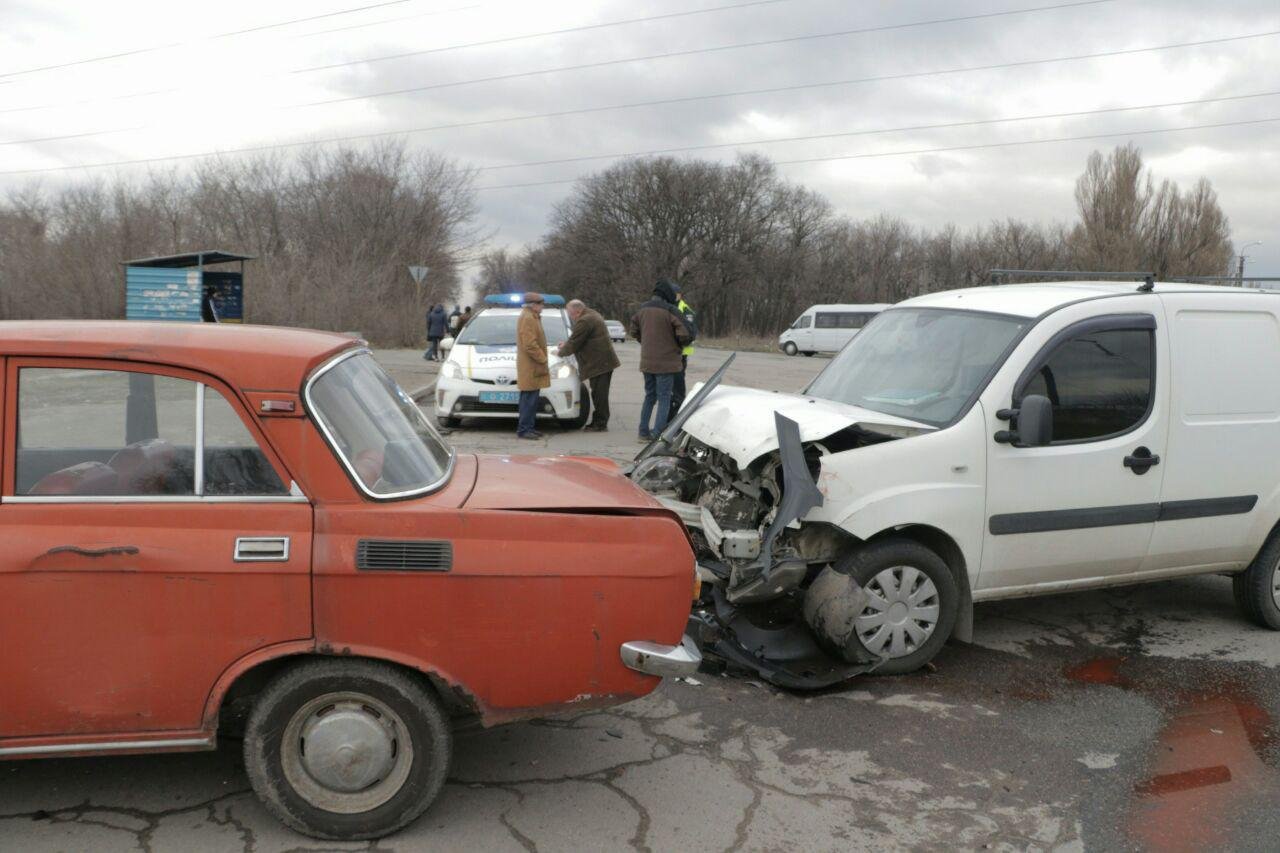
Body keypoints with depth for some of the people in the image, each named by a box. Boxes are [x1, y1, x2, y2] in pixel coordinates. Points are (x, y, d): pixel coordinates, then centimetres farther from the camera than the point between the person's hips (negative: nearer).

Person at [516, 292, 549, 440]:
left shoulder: (531, 317, 18)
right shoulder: (527, 318, -16)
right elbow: (530, 345, -22)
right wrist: (543, 360, -18)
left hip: (532, 367, 10)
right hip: (530, 367, -10)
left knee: (531, 399, 13)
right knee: (530, 398, -9)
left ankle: (529, 427, 18)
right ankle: (523, 430, -6)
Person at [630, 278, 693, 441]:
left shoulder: (643, 309, 5)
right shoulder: (670, 310, -16)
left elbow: (634, 332, 16)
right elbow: (686, 334, -20)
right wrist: (680, 344, 0)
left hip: (647, 361, 6)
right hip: (666, 362, -6)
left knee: (649, 396, 19)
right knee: (664, 398, 1)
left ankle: (644, 431, 21)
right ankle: (657, 434, -3)